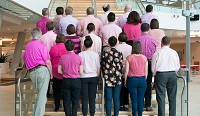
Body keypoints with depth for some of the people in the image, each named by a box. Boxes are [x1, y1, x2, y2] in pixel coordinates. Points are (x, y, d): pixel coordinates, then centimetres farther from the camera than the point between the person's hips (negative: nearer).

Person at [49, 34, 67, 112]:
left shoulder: (52, 48, -3)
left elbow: (50, 60, 4)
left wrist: (51, 70, 17)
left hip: (55, 71, 1)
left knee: (56, 90, 12)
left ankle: (57, 107, 17)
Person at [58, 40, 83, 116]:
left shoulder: (62, 57, -5)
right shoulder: (78, 57, -8)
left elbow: (59, 71, 0)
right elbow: (81, 72, -4)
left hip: (66, 81, 1)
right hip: (76, 81, -1)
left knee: (66, 101, 10)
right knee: (75, 101, 10)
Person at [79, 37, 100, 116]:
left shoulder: (80, 54, -8)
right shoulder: (95, 54, -4)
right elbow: (98, 67, 3)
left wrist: (80, 75, 12)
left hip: (84, 77, -1)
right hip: (93, 77, 1)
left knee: (84, 97, 6)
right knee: (92, 97, 8)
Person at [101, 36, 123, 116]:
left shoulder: (105, 53, -5)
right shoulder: (119, 54, -4)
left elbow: (102, 65, 2)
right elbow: (121, 66, 1)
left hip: (108, 79, 0)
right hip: (117, 79, 0)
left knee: (108, 99, 5)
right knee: (116, 99, 8)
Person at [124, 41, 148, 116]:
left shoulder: (129, 57, -8)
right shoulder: (144, 58, -2)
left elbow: (126, 71, -5)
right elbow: (146, 72, 4)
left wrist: (125, 81, 8)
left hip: (132, 80, -1)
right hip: (142, 80, 2)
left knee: (134, 100, 4)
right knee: (141, 100, 8)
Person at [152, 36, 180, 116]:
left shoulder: (157, 53, -4)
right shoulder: (174, 52, 3)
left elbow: (153, 67, 0)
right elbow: (178, 66, 8)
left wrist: (155, 74, 18)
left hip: (161, 75, -2)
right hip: (172, 74, 3)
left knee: (161, 97, 1)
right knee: (172, 97, 10)